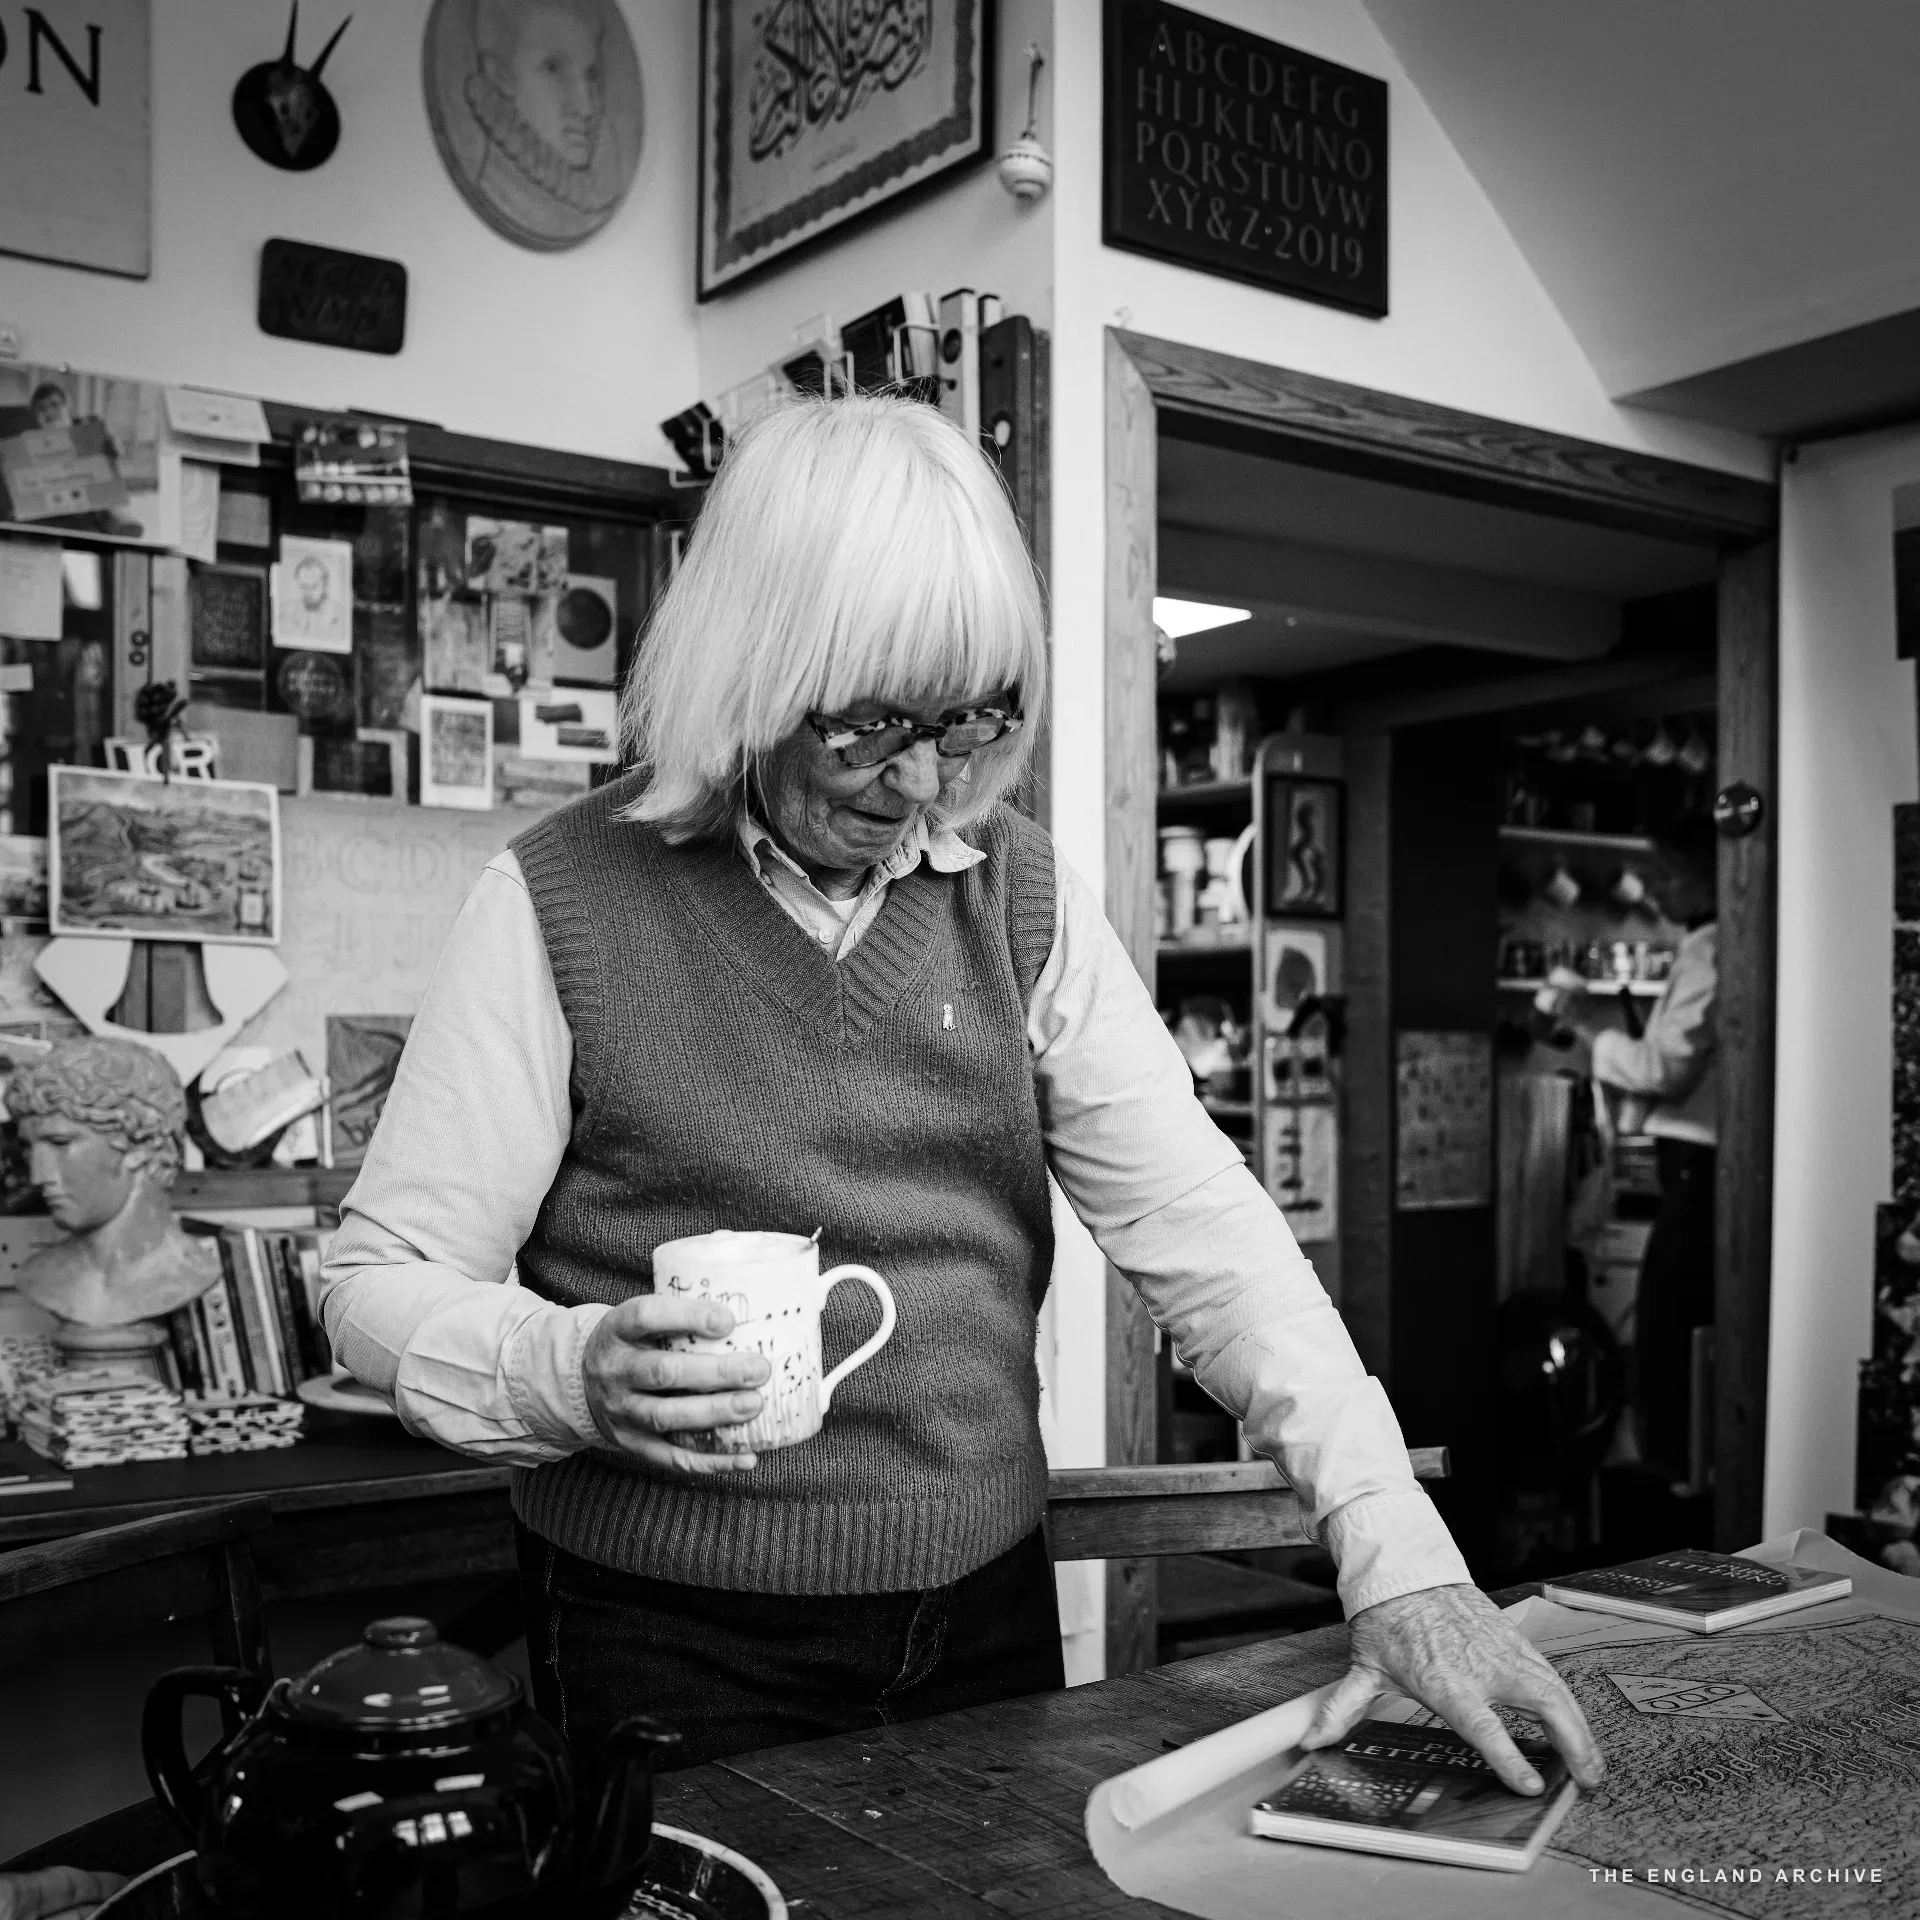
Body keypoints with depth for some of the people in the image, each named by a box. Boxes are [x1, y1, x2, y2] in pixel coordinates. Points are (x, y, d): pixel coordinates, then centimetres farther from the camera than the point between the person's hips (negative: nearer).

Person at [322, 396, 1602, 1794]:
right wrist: (572, 1375, -28)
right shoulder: (562, 904, -11)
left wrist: (1399, 1559, -14)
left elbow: (1199, 1225, -5)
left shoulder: (1024, 897, 0)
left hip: (990, 1621, 4)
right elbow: (385, 1279, -7)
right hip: (679, 1651, -4)